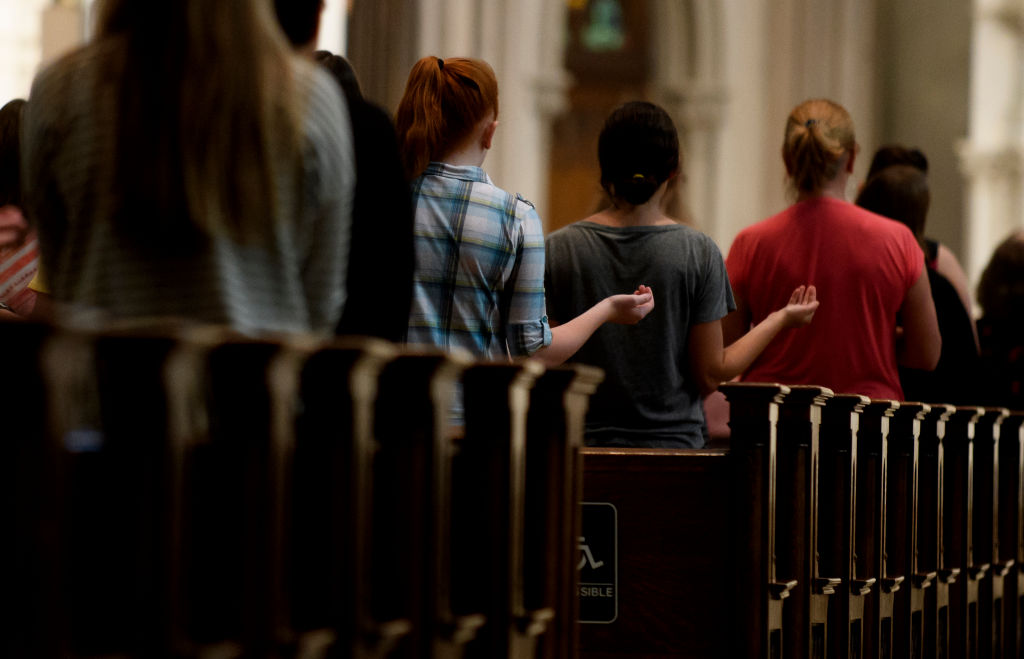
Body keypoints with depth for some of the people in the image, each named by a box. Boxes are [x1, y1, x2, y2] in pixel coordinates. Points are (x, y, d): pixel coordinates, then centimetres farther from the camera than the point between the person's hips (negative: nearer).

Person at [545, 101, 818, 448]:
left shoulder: (558, 249, -3)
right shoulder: (698, 252, -5)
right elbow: (710, 375, -3)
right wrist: (780, 320, 9)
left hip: (584, 445, 1)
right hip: (674, 447, -1)